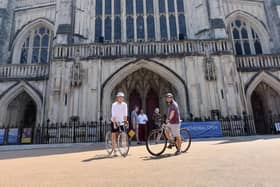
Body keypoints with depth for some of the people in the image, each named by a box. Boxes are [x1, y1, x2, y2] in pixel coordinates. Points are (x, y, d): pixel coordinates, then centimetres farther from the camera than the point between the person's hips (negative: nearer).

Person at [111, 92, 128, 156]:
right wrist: (114, 123, -27)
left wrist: (125, 121, -17)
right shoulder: (114, 105, -15)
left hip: (121, 121, 3)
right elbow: (113, 115, -21)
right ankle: (114, 150, 7)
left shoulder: (124, 104, -7)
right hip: (115, 121, -2)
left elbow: (125, 114, -9)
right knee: (114, 136, -1)